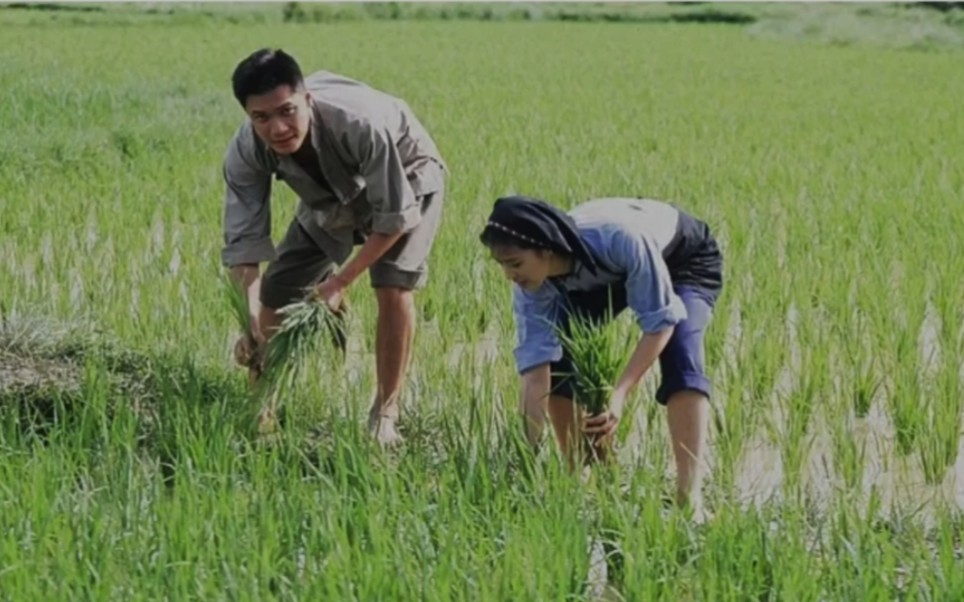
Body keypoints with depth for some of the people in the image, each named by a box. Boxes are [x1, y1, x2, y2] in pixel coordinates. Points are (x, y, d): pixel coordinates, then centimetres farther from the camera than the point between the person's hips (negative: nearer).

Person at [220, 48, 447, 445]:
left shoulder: (361, 124, -44)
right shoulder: (245, 152, -31)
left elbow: (396, 216, -32)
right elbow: (243, 243, -26)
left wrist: (339, 283, -31)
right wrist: (252, 324, -39)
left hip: (404, 178, -4)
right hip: (332, 196, 4)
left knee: (394, 287, -23)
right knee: (277, 289, 0)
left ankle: (384, 414, -8)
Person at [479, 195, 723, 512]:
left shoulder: (620, 239, -44)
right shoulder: (533, 285, -28)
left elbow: (661, 320, -35)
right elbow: (535, 368, -27)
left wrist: (619, 395, -45)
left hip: (686, 259, -5)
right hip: (608, 275, 5)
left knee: (680, 359, -29)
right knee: (558, 357, -10)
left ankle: (690, 498, -34)